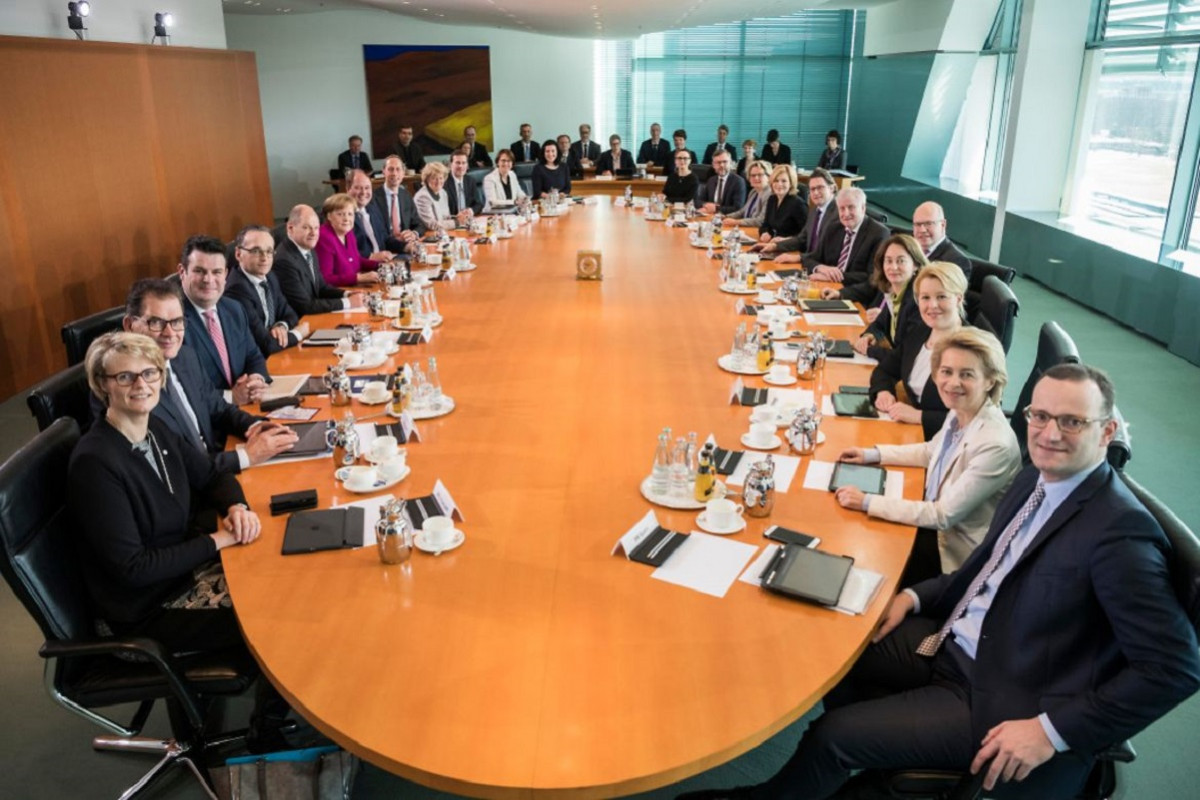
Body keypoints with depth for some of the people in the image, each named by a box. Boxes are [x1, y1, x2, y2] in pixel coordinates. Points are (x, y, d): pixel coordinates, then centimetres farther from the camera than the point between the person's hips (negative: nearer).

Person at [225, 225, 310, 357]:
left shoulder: (270, 278, 4)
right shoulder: (236, 290, -22)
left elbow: (289, 314, 14)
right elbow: (265, 345, -23)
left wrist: (282, 327, -8)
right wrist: (298, 333, -7)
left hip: (272, 356, 8)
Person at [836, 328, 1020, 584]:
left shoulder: (996, 444, -31)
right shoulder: (959, 413, -8)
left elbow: (944, 516, -26)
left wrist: (867, 502, -26)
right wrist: (873, 454, 5)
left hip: (956, 552, -7)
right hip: (937, 525, 7)